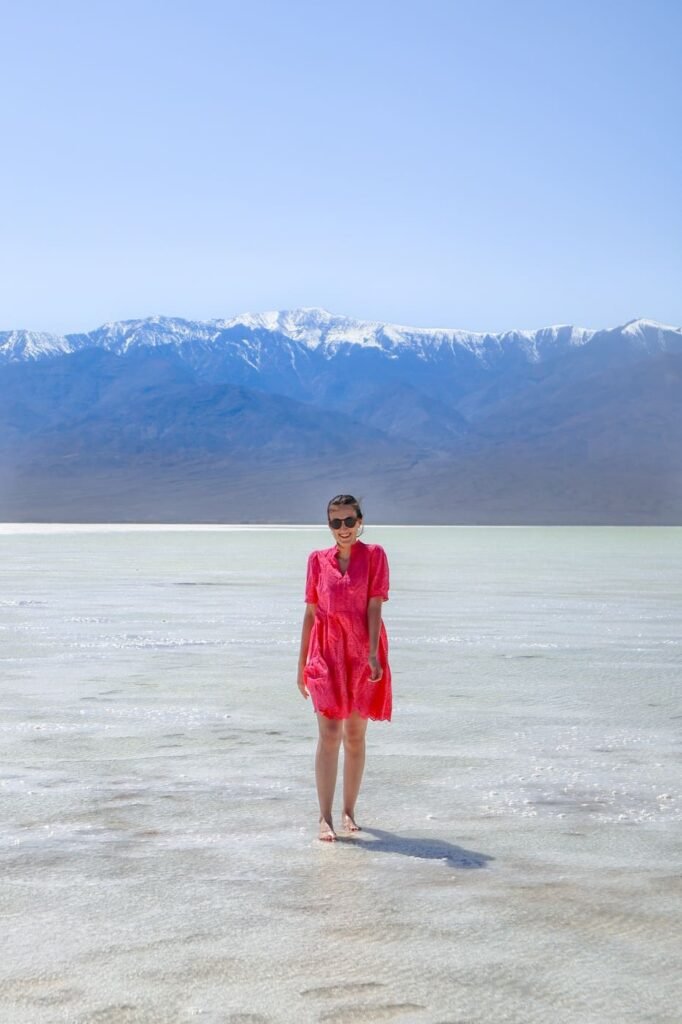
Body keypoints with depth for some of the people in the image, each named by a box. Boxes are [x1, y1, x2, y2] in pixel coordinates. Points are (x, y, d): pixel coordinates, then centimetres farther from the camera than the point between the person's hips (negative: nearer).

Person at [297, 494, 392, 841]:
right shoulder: (318, 559, 7)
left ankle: (349, 812, 19)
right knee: (329, 733, -8)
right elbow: (310, 612, 10)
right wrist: (302, 662, 9)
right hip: (326, 651, 0)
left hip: (362, 651, 0)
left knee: (355, 735, 7)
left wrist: (372, 654, -16)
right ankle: (325, 818, -7)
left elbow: (374, 606, -6)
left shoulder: (374, 555, 2)